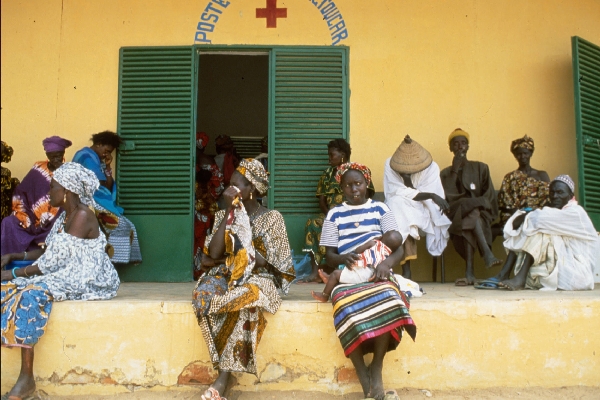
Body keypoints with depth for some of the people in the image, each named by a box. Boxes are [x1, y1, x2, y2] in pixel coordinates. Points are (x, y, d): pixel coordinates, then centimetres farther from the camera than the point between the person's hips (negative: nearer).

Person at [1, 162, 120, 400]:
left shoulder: (82, 215, -16)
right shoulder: (65, 215, 14)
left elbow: (56, 259, -19)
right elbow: (49, 253, 17)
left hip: (88, 280, -10)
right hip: (68, 276, 10)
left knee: (30, 294, -28)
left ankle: (27, 377, -21)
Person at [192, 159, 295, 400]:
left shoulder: (272, 218, -1)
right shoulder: (224, 215, 9)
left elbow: (263, 262, -8)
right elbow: (213, 253, -7)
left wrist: (223, 260, -6)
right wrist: (230, 212, -9)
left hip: (259, 279, -3)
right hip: (228, 277, 3)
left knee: (243, 300, -38)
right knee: (204, 293, -31)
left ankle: (222, 377, -30)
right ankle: (225, 372, -25)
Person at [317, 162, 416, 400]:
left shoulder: (380, 209, 11)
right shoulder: (334, 214, 12)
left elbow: (399, 249, 3)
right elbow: (330, 257, 8)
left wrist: (387, 262, -20)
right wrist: (344, 258, -17)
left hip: (378, 273, 0)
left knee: (387, 302, -36)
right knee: (347, 310, -35)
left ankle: (377, 369, -16)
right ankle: (363, 376, -18)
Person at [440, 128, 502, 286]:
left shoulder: (480, 168, 17)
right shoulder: (446, 173, 17)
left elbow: (489, 196, 7)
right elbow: (448, 196, -3)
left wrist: (476, 204, -13)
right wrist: (455, 170, -5)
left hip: (480, 214, 0)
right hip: (457, 215, 0)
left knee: (469, 219, -37)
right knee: (468, 209, -37)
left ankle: (470, 272, -48)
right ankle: (487, 254, -51)